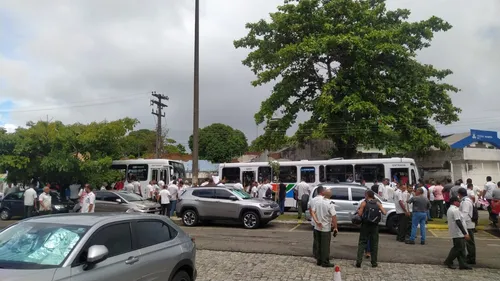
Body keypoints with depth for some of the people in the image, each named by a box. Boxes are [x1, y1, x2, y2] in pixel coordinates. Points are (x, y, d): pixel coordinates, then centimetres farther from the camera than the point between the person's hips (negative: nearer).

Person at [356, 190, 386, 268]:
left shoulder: (364, 203, -5)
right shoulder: (377, 203, 3)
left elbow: (360, 214, -10)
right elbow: (384, 212, -3)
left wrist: (358, 210, 10)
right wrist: (379, 209, 15)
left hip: (365, 225, -2)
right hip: (375, 226, 2)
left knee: (362, 243, 4)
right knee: (374, 244, 11)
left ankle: (359, 261, -4)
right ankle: (374, 262, 15)